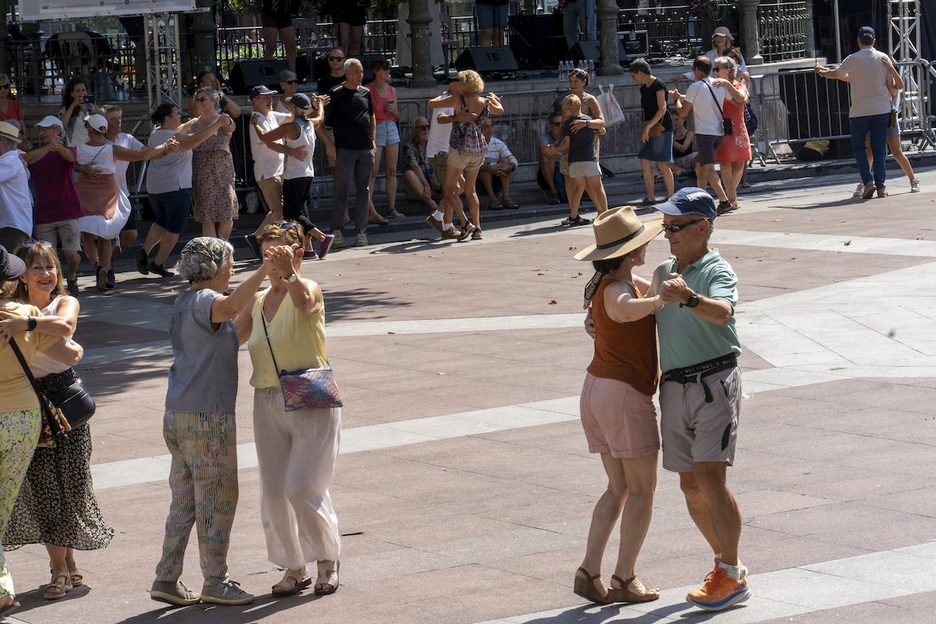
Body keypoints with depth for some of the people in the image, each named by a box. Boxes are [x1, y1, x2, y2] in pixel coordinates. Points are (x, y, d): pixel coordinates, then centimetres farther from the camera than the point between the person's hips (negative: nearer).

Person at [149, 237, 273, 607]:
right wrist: (265, 270, -41)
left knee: (185, 499, 12)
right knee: (218, 497, -1)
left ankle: (166, 579, 13)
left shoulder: (184, 302, 16)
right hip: (207, 415, -9)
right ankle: (215, 582, 5)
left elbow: (232, 337, 27)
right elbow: (232, 306, -38)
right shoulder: (204, 301, -13)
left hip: (179, 415, 9)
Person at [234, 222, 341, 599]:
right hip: (268, 405, 6)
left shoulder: (308, 290, -7)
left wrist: (288, 273, -50)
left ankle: (327, 559, 12)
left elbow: (304, 303, -32)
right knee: (273, 492, 6)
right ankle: (294, 568, 21)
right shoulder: (257, 302, 12)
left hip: (312, 402, -6)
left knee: (303, 487, -11)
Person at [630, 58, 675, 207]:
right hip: (649, 129, 8)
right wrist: (643, 130, 15)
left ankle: (670, 197, -1)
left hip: (662, 128, -8)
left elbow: (662, 109, -18)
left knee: (662, 164, -8)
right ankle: (650, 198, 6)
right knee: (645, 162, 1)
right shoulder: (643, 88, 15)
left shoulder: (658, 85, -11)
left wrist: (648, 126, -22)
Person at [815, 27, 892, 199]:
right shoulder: (883, 58, 2)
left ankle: (868, 181, -8)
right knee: (879, 149, 6)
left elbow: (835, 74, 11)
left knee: (858, 147, 9)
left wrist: (821, 71, 31)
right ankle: (881, 187, 1)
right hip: (881, 110, 2)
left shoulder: (853, 60, -6)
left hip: (860, 111, -2)